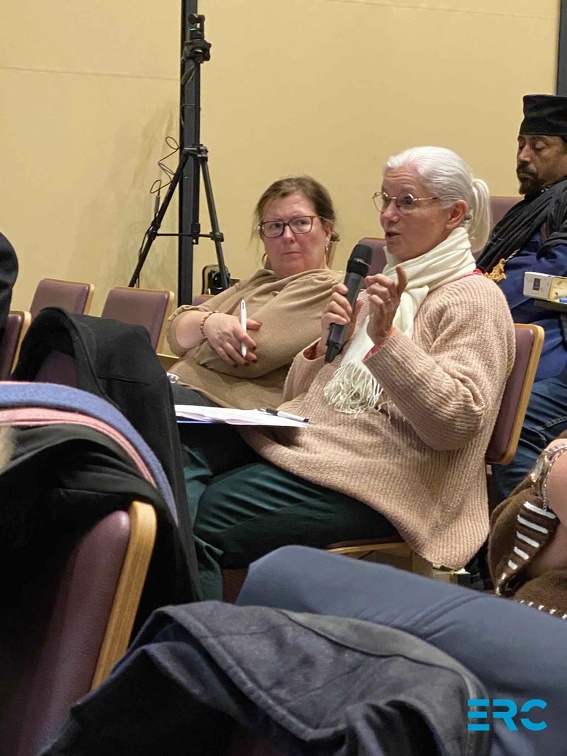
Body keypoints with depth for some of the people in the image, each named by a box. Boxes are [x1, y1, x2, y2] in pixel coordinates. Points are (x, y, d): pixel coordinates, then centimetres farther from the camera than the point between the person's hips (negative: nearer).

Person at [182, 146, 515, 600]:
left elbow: (458, 421, -18)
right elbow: (300, 392, 24)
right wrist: (327, 341, 3)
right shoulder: (386, 286, 24)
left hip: (372, 478, -8)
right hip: (305, 439, 8)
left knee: (205, 514, -26)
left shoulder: (474, 300, -1)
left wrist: (387, 337, -24)